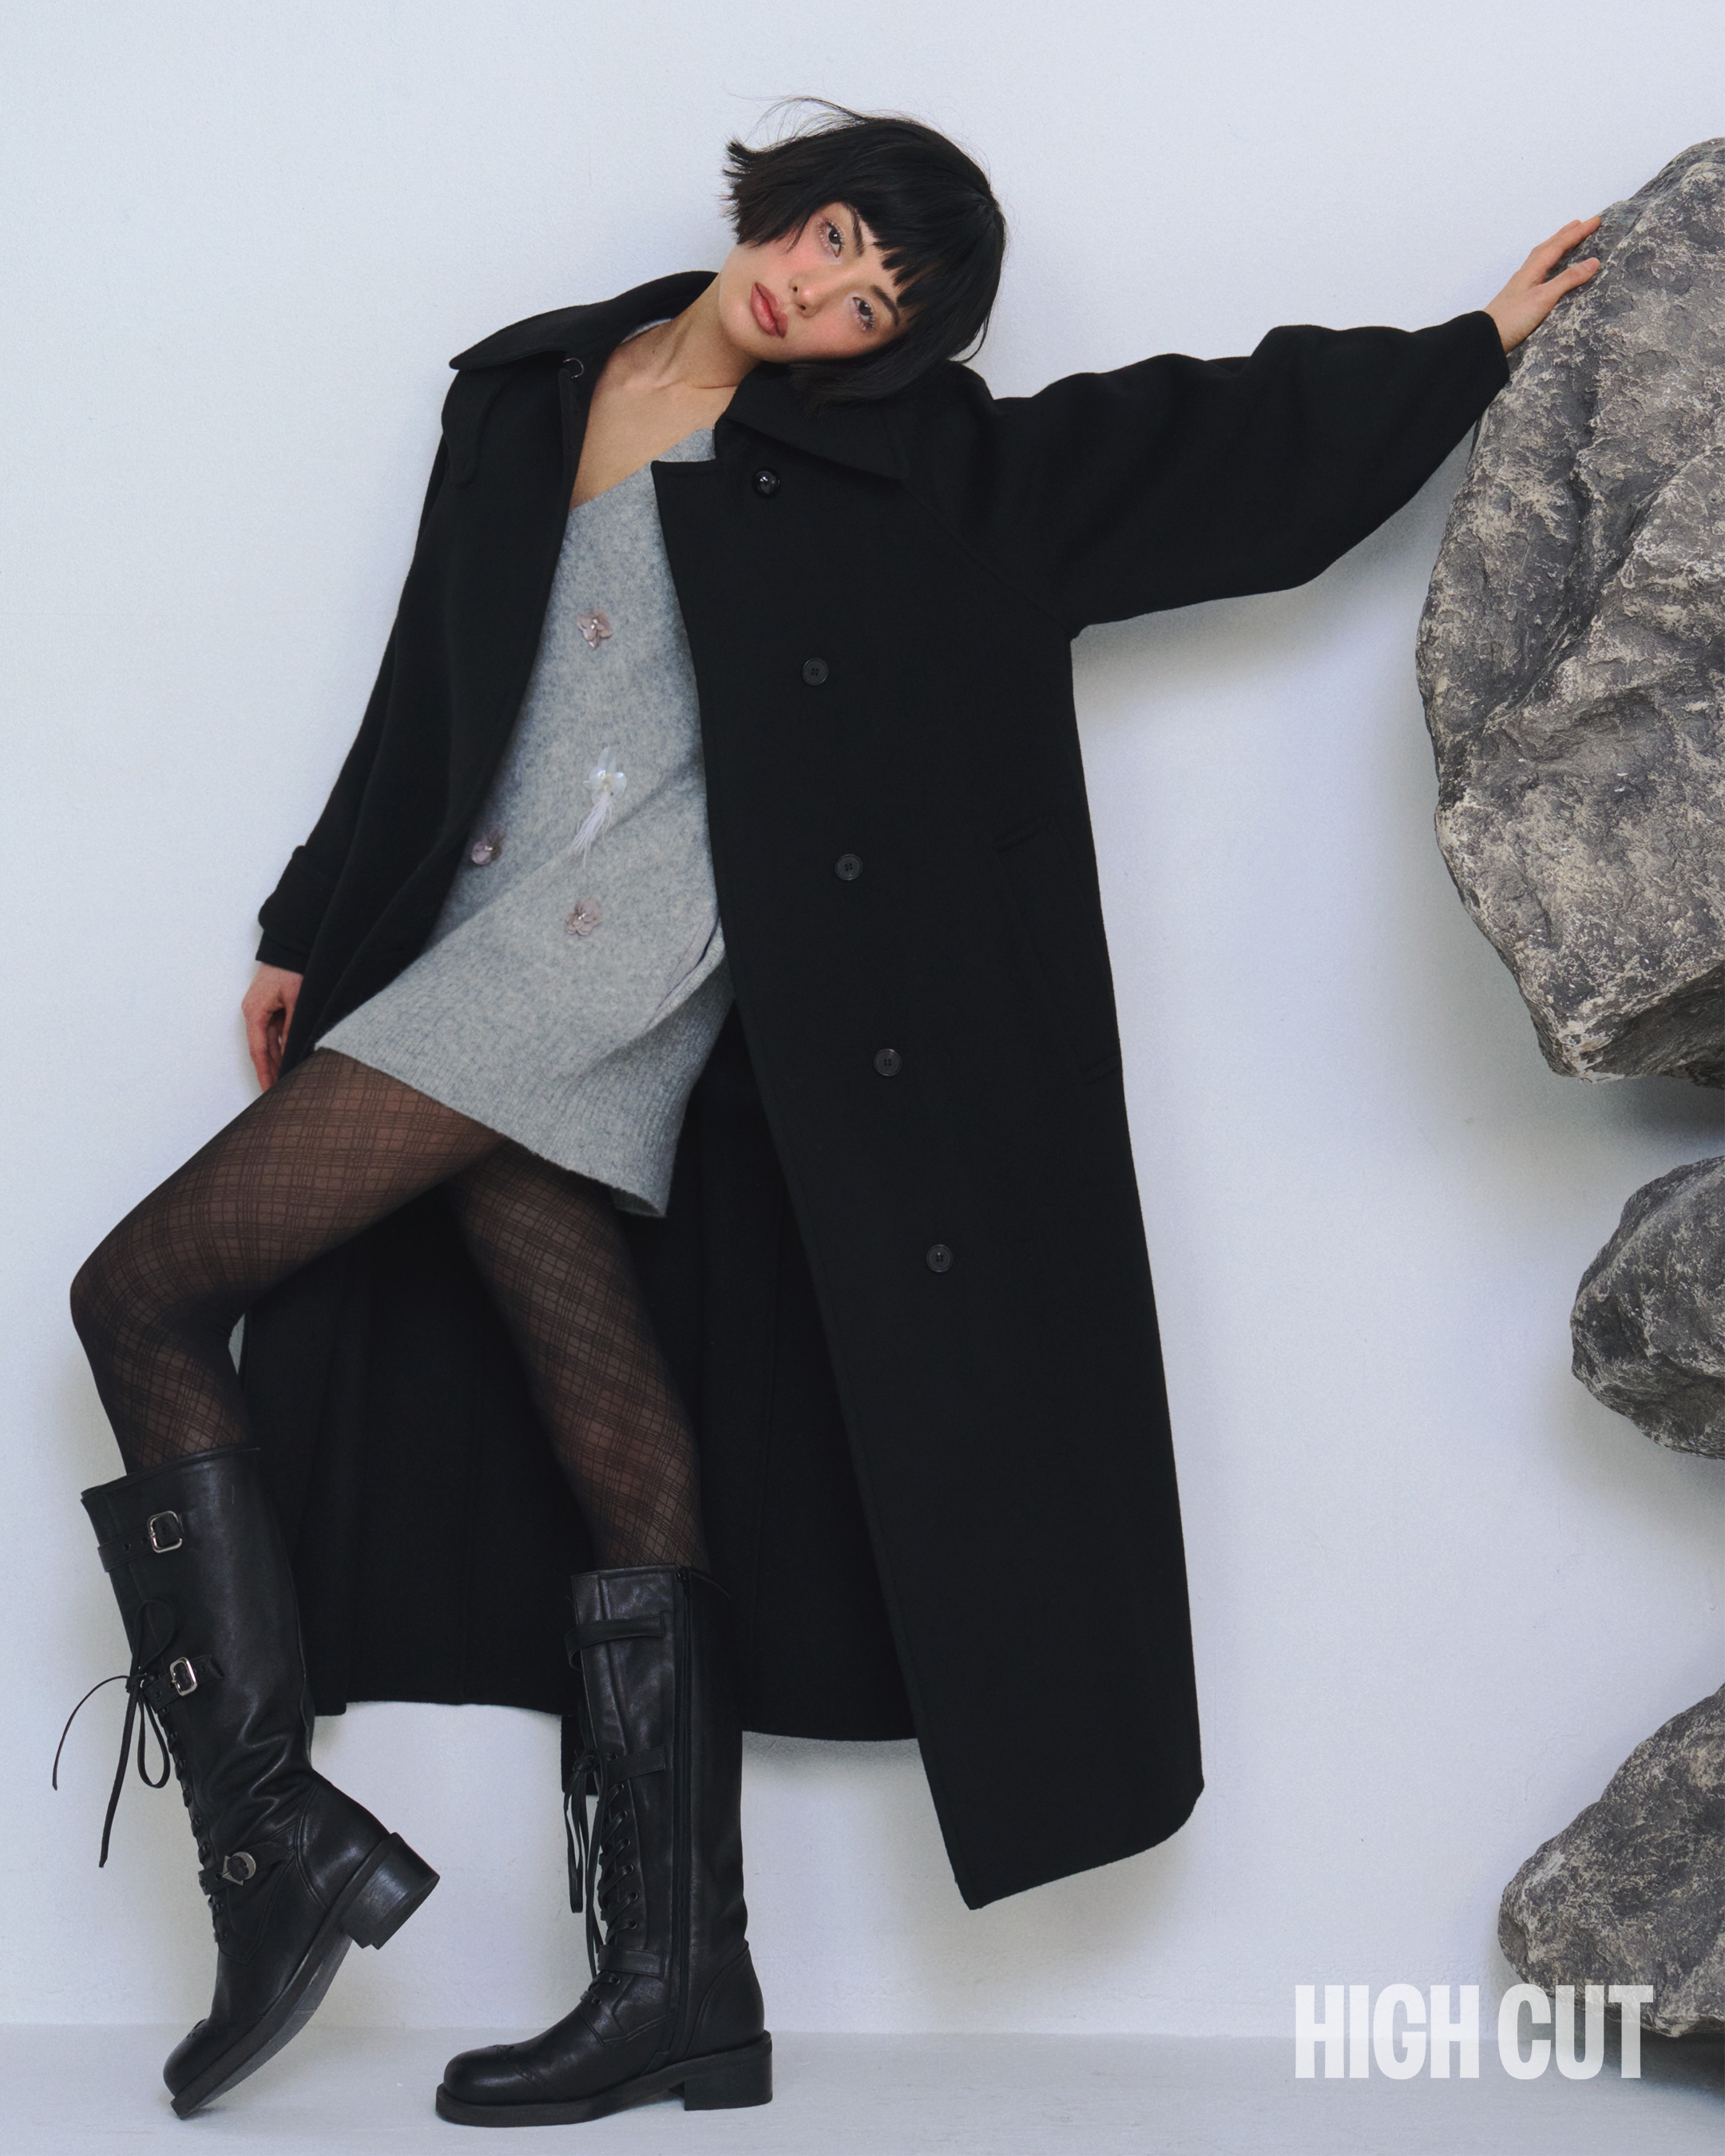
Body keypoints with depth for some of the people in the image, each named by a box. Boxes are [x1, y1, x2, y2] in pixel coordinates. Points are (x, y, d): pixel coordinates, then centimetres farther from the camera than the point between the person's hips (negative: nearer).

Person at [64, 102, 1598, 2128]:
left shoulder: (891, 455, 4)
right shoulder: (532, 392, 18)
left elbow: (1204, 436, 7)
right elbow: (435, 681, 22)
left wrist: (1478, 346, 9)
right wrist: (316, 930, 23)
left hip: (618, 941, -6)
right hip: (493, 978, 6)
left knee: (143, 1296, -13)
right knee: (627, 1479, 4)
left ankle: (278, 1832, -7)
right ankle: (683, 1988, 8)